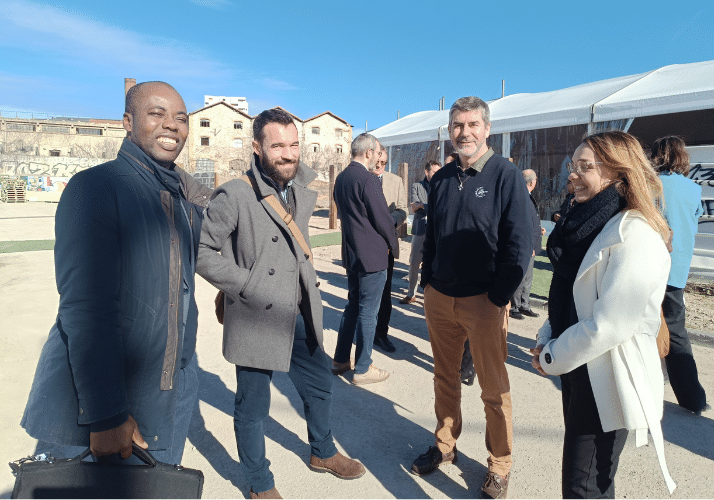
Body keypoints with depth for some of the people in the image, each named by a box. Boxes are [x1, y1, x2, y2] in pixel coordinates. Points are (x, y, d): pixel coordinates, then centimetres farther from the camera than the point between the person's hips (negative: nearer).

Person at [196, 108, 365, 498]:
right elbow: (202, 251, -15)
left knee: (319, 386, 23)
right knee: (253, 408, 10)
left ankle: (323, 453, 50)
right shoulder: (234, 195, -17)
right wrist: (247, 285, -18)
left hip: (300, 317, 7)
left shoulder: (302, 192, 5)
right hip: (257, 322, -7)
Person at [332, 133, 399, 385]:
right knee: (368, 312, 2)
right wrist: (393, 246, 1)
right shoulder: (368, 179, -18)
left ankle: (340, 360, 27)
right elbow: (383, 219, -15)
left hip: (351, 253, 9)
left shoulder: (341, 178, 9)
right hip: (372, 255, -8)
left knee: (353, 305, 19)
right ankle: (362, 369, 13)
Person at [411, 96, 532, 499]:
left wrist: (500, 298, -14)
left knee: (494, 389, 8)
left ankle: (500, 467, 25)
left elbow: (520, 243, -11)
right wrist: (428, 282, 9)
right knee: (445, 379, 17)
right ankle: (445, 446, 36)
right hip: (439, 298, 5)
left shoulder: (507, 175, -7)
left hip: (484, 301, -5)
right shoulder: (442, 178, 9)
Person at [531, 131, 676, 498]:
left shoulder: (636, 237, -20)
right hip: (578, 366, 8)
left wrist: (552, 358, -12)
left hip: (608, 381, -8)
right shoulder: (590, 222, 8)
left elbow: (609, 324, -25)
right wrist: (547, 340, 0)